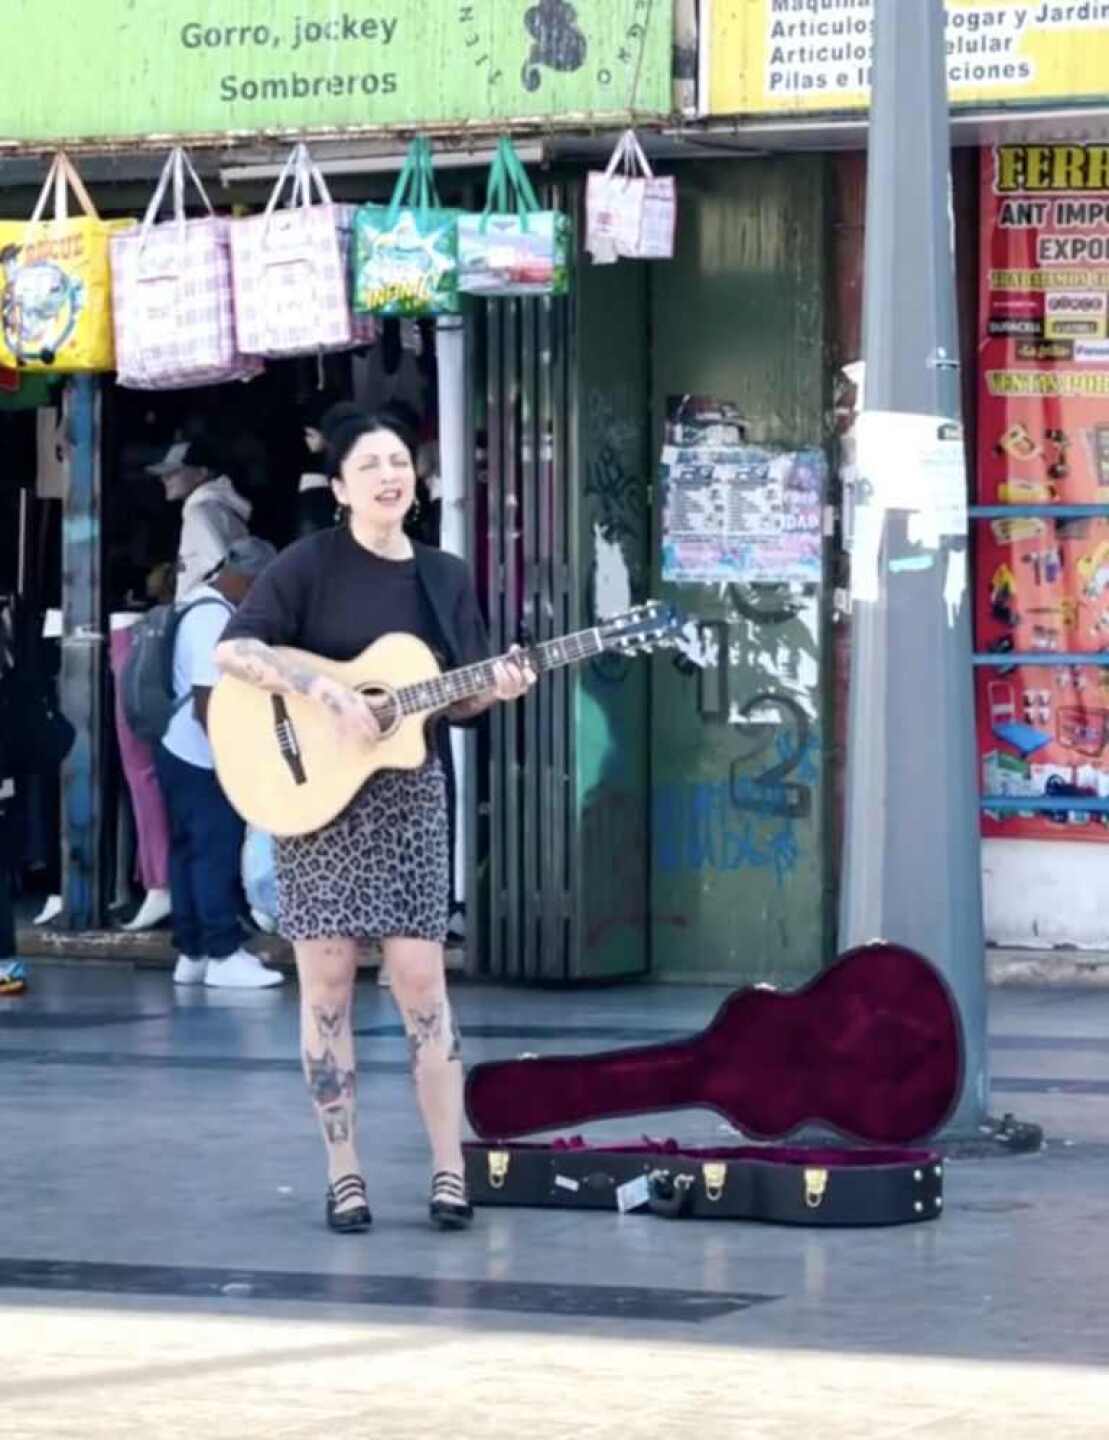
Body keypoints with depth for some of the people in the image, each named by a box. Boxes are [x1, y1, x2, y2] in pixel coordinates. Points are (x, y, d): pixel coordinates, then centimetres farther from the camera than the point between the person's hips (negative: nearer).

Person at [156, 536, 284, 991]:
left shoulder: (206, 606, 12)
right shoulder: (214, 619, -20)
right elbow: (207, 702, -24)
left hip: (184, 753, 10)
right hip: (203, 759, -10)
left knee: (191, 851, 11)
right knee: (217, 852, -5)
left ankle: (192, 954, 15)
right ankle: (223, 955, -2)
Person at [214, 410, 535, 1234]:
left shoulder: (445, 577, 9)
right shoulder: (311, 565, -5)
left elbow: (455, 703, 12)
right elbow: (235, 649, -15)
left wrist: (495, 690, -10)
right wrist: (330, 695, -22)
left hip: (408, 795, 3)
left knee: (421, 981, -1)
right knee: (328, 986, -1)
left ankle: (450, 1169, 2)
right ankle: (344, 1175, 6)